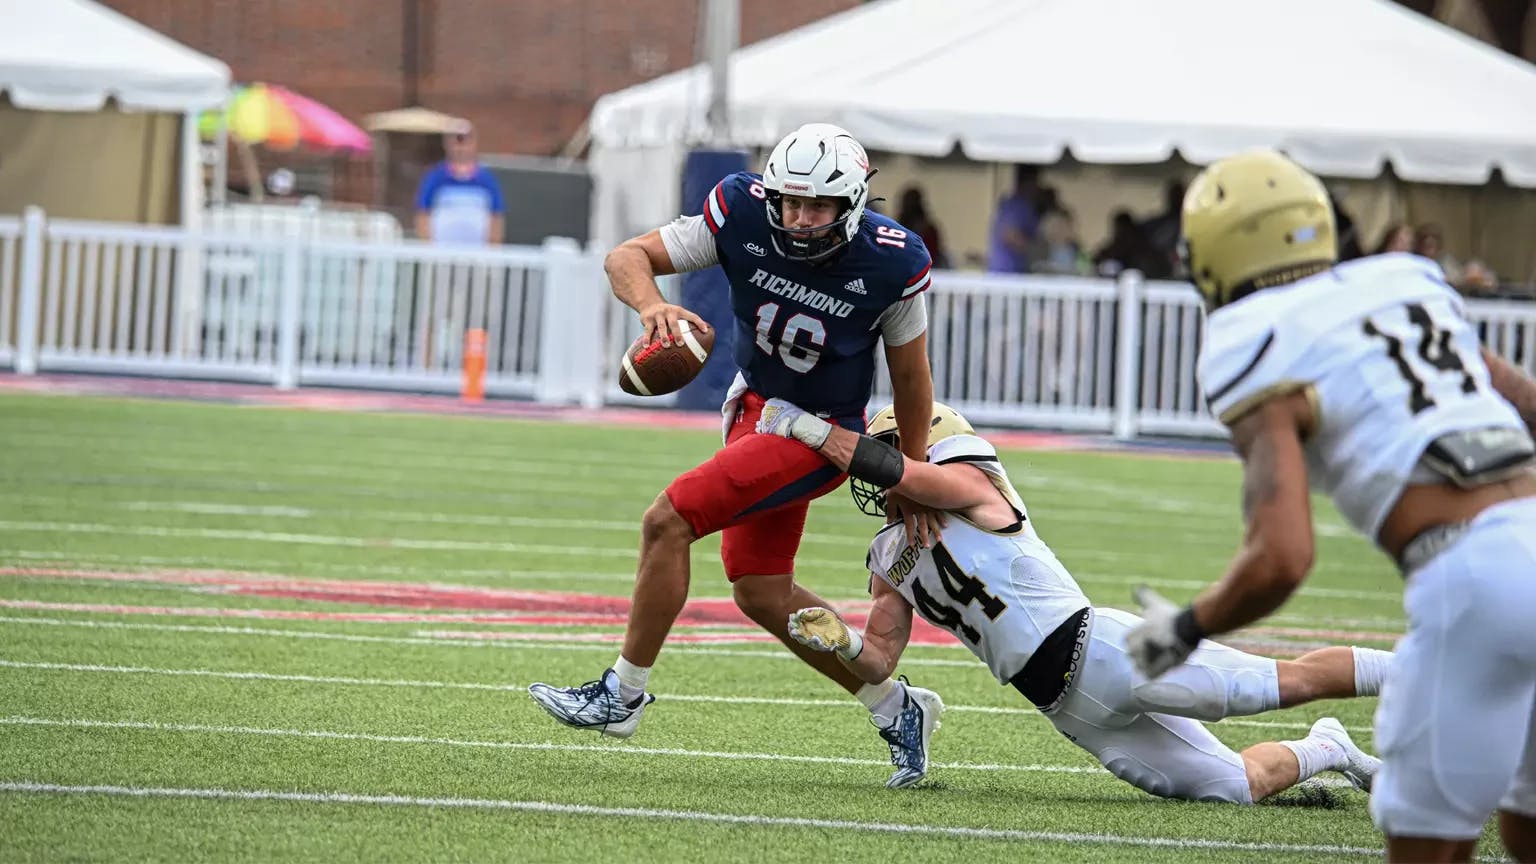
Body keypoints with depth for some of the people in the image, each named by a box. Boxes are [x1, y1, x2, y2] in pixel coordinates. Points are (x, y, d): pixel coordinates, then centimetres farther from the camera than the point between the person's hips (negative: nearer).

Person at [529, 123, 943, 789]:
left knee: (668, 522, -17)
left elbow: (909, 376, -5)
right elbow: (626, 257, -14)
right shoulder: (743, 215, -17)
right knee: (761, 595, 10)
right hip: (754, 406, 6)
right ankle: (895, 709, 24)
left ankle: (623, 695, -6)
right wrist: (652, 305, -37)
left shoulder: (891, 263, -20)